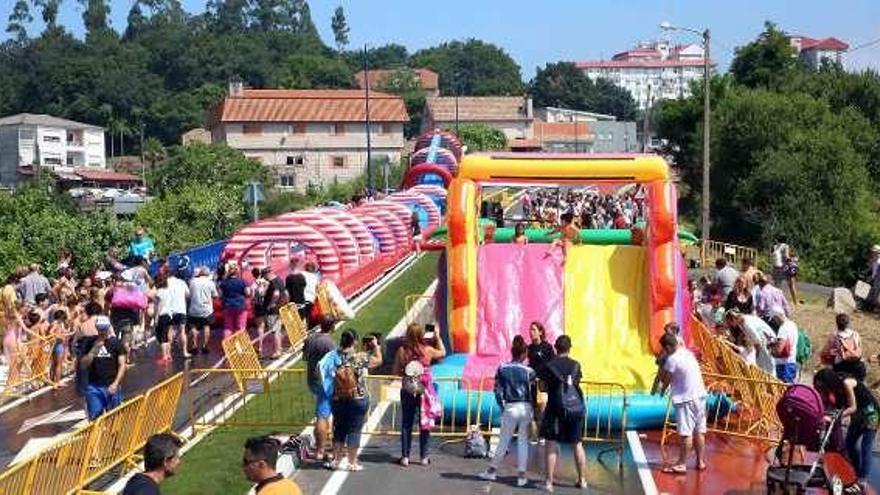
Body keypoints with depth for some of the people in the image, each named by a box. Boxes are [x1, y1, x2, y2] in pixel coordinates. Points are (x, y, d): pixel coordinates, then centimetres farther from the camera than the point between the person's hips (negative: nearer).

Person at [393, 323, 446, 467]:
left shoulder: (402, 350, -8)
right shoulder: (428, 350, -9)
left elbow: (396, 371, -2)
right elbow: (443, 353, 11)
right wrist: (438, 337, 18)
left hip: (408, 391, 1)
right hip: (425, 392, -1)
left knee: (406, 424, 10)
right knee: (425, 423, 9)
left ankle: (405, 457, 11)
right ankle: (424, 457, 14)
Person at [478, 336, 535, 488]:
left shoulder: (502, 369, 0)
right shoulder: (529, 371, -3)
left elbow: (498, 391, 0)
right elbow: (534, 392, 0)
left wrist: (502, 406, 11)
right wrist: (533, 410, 12)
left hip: (510, 407, 0)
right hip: (526, 408, 0)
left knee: (504, 440, 13)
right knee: (523, 441, 9)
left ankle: (492, 470, 22)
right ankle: (521, 475, 9)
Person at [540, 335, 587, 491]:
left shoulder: (549, 366, -5)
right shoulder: (576, 365, 3)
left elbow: (544, 386, 0)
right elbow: (576, 383, 11)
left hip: (557, 408, -3)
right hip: (576, 407, 3)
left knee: (551, 444, 1)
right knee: (577, 444, 13)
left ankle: (549, 481, -3)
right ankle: (582, 480, 20)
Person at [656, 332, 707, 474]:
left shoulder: (672, 359, -14)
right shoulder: (688, 353, 10)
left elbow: (665, 379, -7)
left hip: (686, 399, -9)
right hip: (700, 396, 9)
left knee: (686, 433, -7)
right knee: (699, 431, 13)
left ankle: (681, 464, -5)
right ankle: (700, 461, 20)